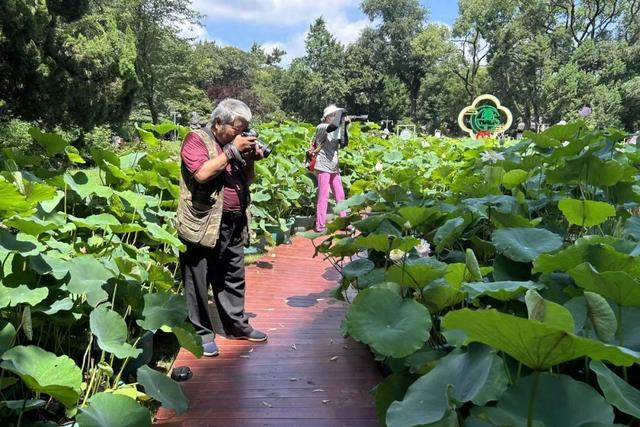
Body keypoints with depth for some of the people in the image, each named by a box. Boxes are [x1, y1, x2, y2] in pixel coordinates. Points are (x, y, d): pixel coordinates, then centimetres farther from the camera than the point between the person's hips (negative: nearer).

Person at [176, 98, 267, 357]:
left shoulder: (235, 143, 15)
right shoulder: (196, 139, -7)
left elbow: (247, 181, 20)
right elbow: (202, 173, -23)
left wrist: (250, 159, 1)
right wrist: (232, 150, -17)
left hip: (234, 225, 8)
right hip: (203, 225, -7)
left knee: (233, 278, 17)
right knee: (200, 282, 2)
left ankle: (236, 325, 31)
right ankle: (201, 333, 15)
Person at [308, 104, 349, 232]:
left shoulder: (338, 129, 11)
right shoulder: (321, 127, -11)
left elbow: (343, 144, 3)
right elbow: (333, 126, -32)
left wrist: (344, 127, -2)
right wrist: (340, 112, -18)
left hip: (334, 167, 7)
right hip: (323, 166, -7)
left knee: (340, 195, 9)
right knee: (323, 196, -6)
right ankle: (320, 225, 0)